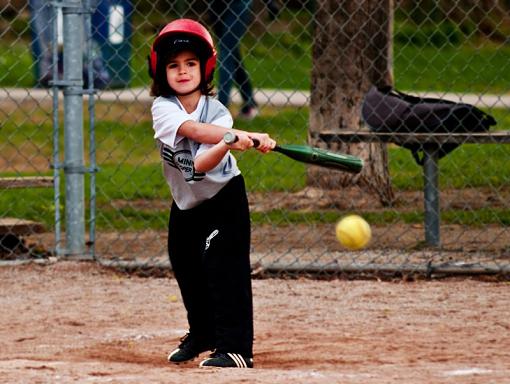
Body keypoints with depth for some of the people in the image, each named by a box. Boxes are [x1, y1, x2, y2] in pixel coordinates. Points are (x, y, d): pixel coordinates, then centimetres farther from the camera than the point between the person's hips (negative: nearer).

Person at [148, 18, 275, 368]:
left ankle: (235, 348, -20)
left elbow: (202, 165, -32)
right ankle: (202, 334, 38)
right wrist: (234, 137, -53)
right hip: (185, 204, 4)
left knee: (223, 264, -18)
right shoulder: (163, 107, -16)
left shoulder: (217, 112, -19)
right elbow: (192, 128, -38)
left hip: (223, 198, -4)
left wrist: (227, 146, -53)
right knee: (187, 269, 15)